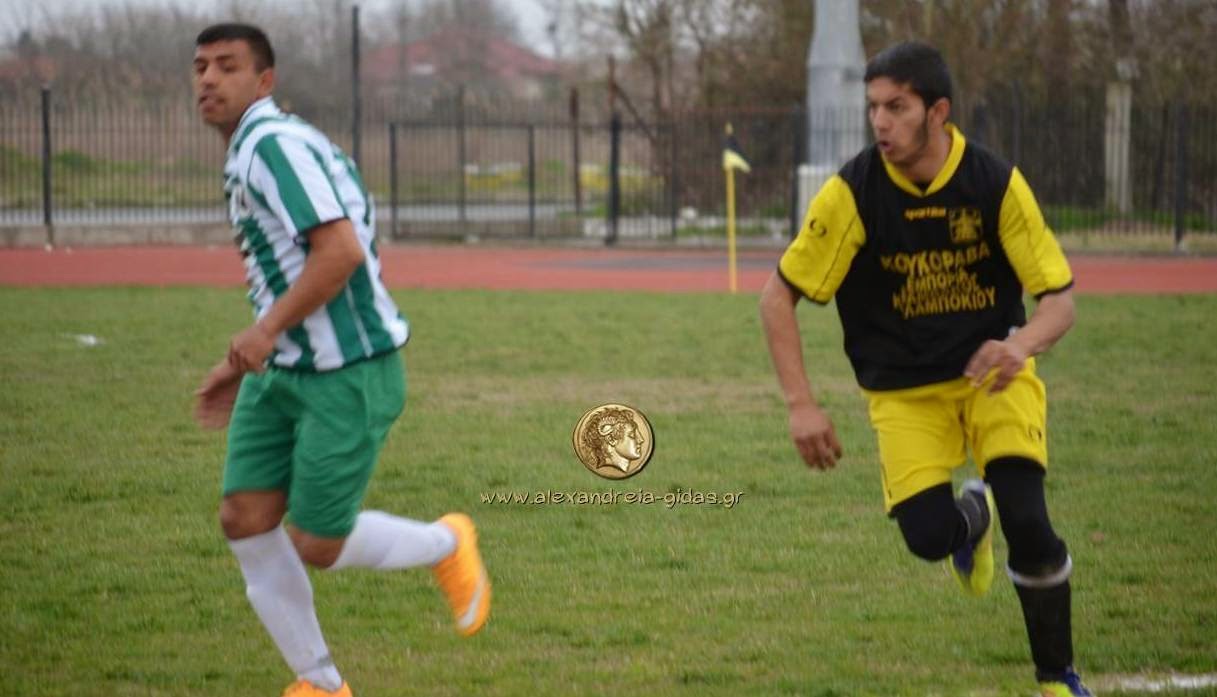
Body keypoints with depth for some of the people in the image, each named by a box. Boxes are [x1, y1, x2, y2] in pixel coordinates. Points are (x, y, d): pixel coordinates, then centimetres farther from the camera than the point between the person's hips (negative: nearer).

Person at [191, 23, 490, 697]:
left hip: (351, 375, -9)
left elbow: (340, 251, -26)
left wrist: (266, 329, -26)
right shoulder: (249, 156, 15)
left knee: (316, 546, -3)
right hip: (284, 371, 9)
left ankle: (446, 545, 25)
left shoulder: (275, 144, -16)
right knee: (244, 519, 0)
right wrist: (242, 365, 21)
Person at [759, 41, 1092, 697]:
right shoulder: (854, 192, -15)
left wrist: (1021, 345, -33)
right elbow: (778, 297, -8)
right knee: (927, 535, -19)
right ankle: (970, 518, 21)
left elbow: (1059, 298, -11)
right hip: (903, 389, 0)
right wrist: (801, 405, -17)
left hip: (992, 371, 0)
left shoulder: (996, 182, -13)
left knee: (1025, 519, -20)